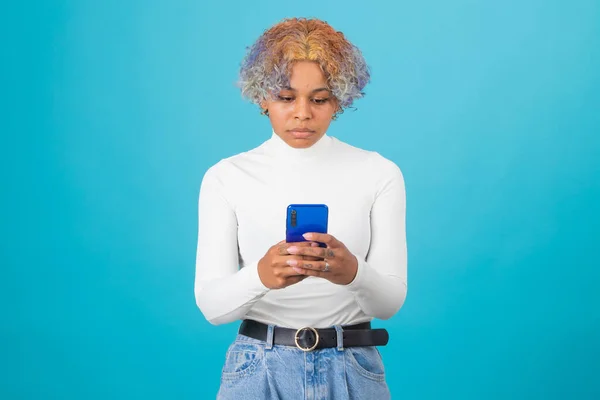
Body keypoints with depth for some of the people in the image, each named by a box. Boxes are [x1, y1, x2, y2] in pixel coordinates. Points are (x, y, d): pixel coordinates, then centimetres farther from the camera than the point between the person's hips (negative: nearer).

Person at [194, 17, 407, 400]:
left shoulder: (380, 173, -3)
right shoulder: (225, 178, -3)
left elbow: (390, 300, -8)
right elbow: (211, 303, -9)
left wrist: (352, 272, -30)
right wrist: (261, 275, -30)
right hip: (258, 369, 0)